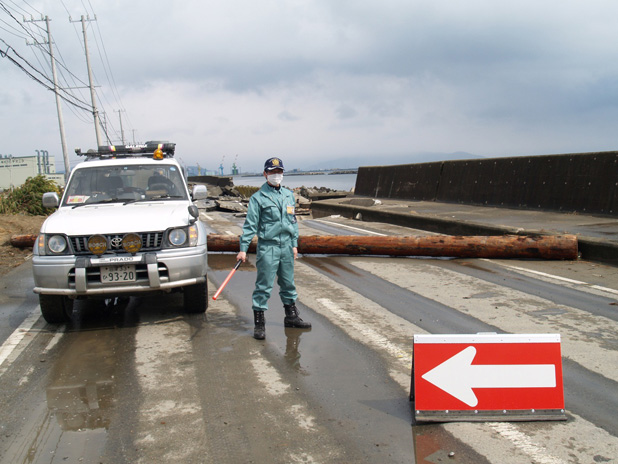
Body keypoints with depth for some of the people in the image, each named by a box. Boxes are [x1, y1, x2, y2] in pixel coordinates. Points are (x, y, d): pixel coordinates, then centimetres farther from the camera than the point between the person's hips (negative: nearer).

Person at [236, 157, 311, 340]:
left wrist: (294, 244, 14)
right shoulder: (258, 198, -4)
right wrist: (243, 249, -10)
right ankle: (259, 323, 2)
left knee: (288, 283, 15)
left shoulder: (289, 195, 12)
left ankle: (291, 317, 28)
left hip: (286, 246, 6)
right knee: (264, 285, -4)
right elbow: (250, 225, -6)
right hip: (267, 247, -5)